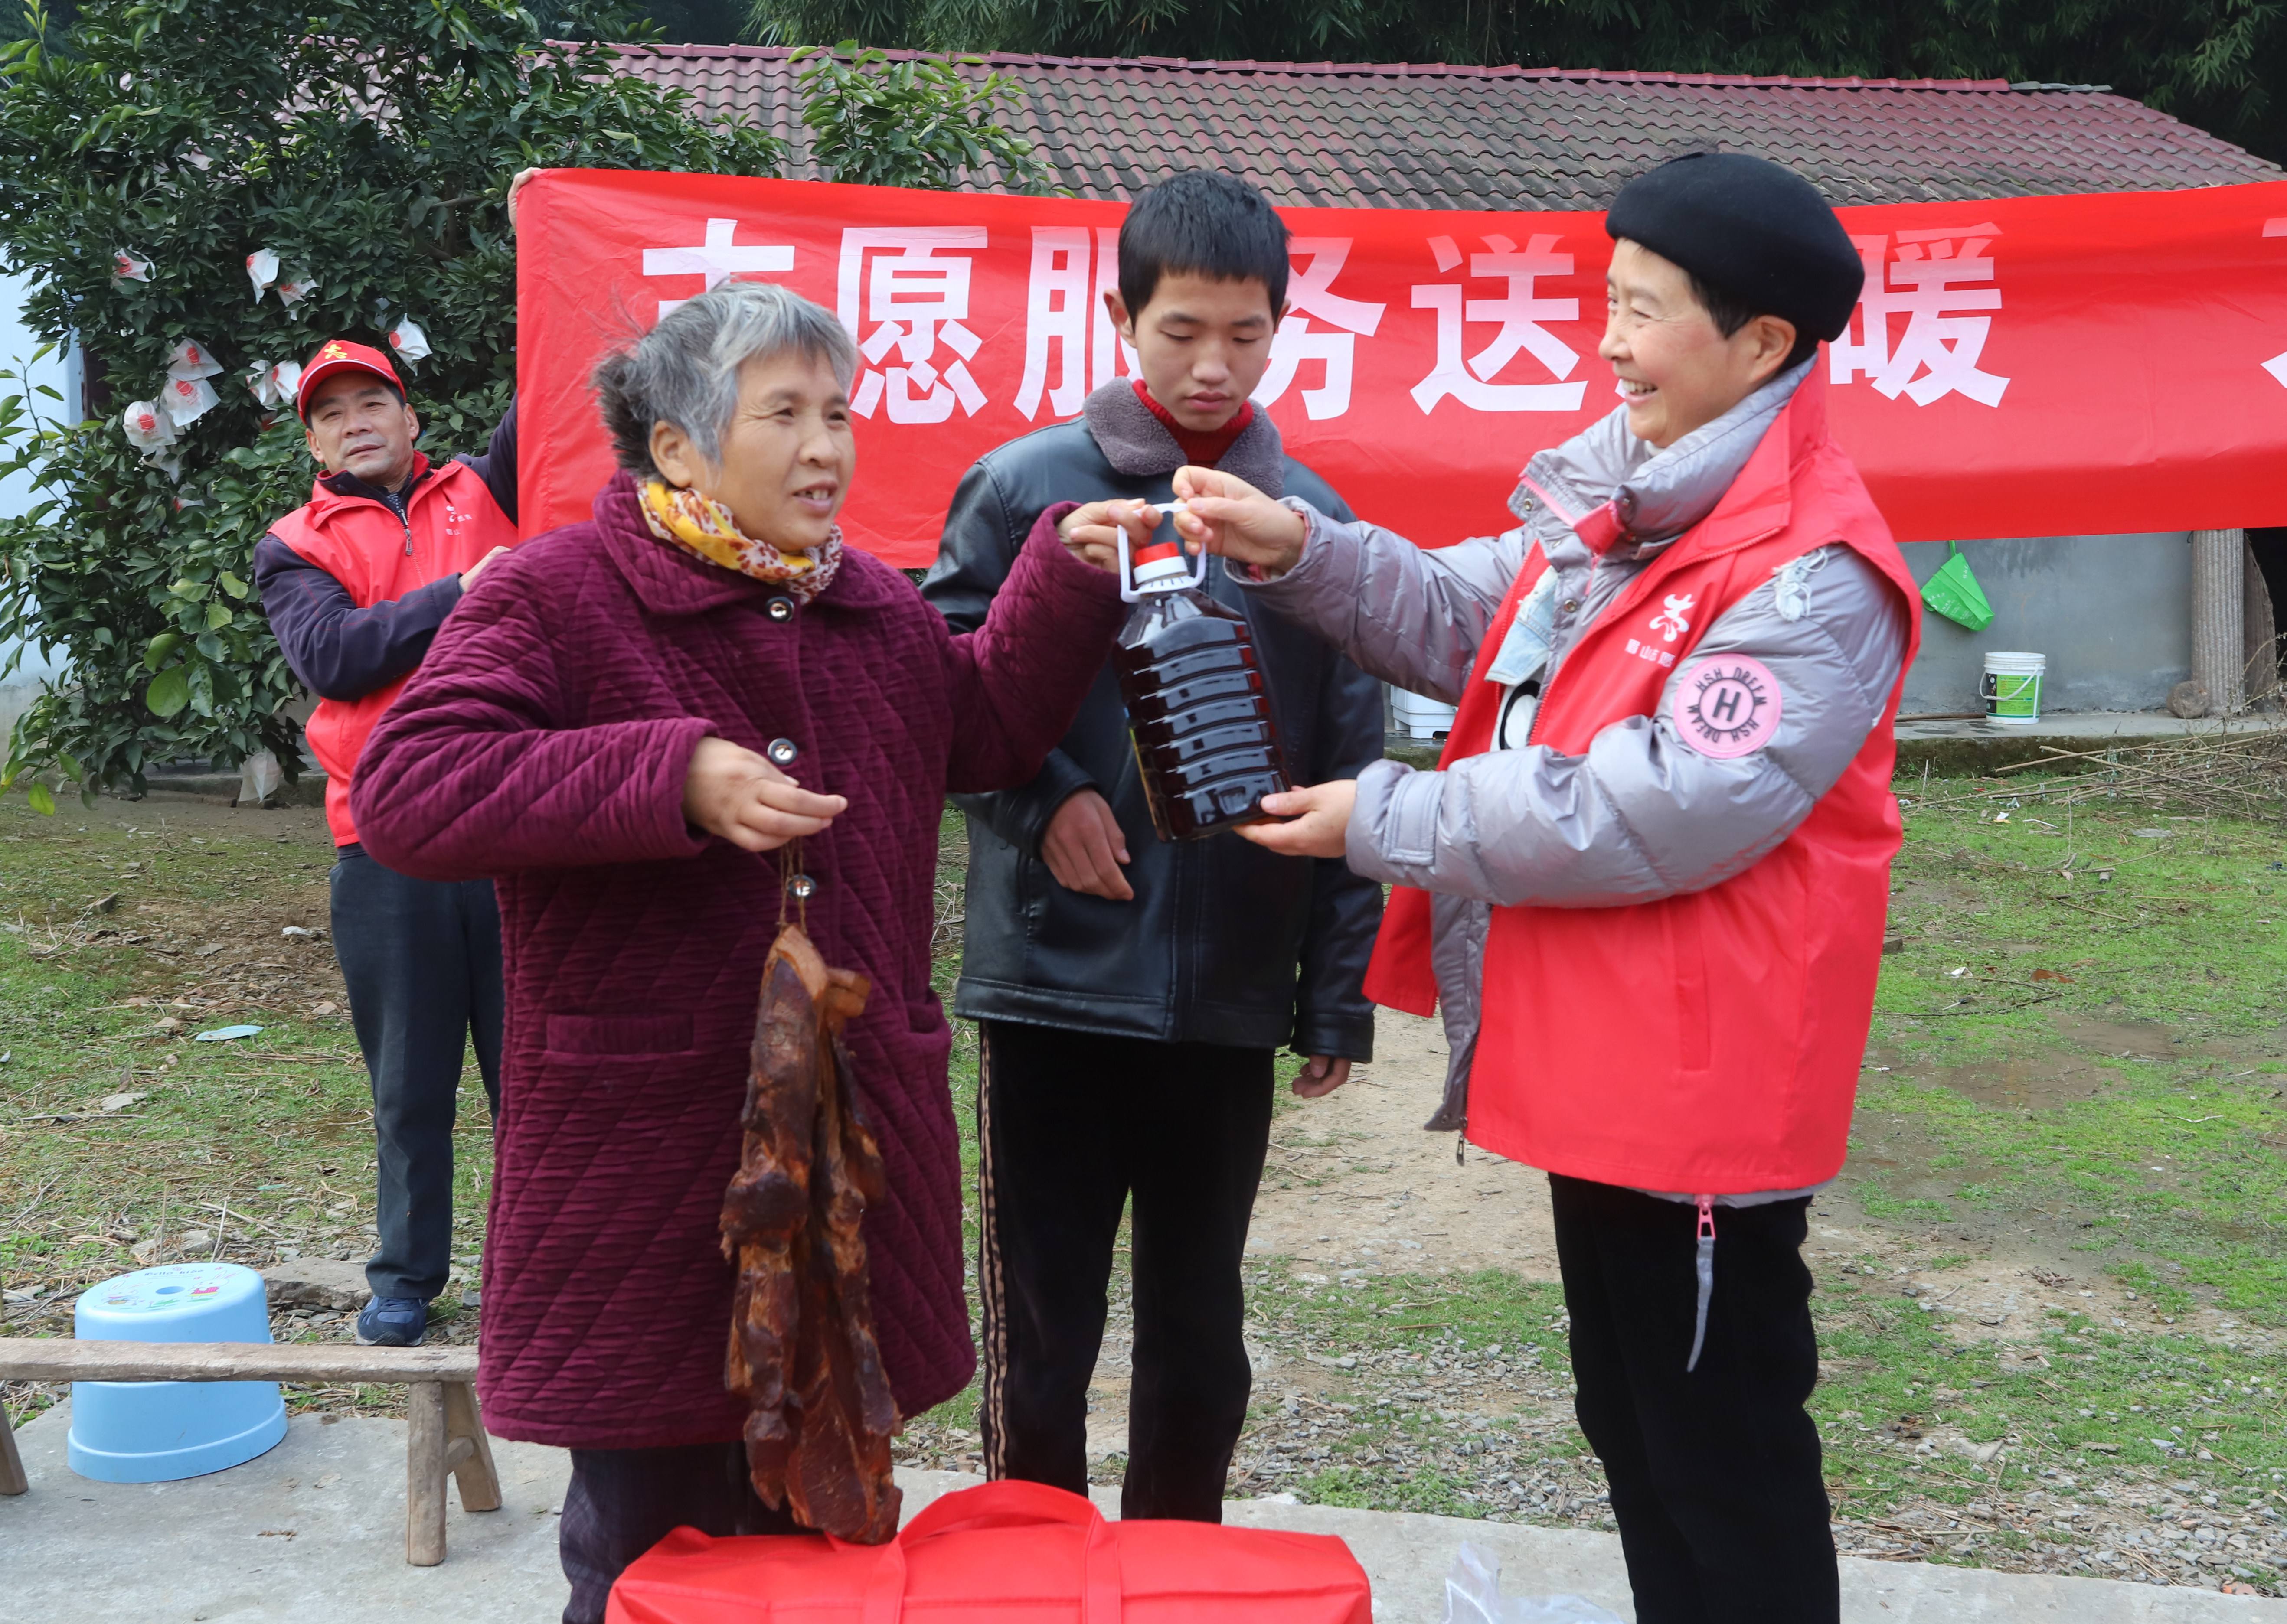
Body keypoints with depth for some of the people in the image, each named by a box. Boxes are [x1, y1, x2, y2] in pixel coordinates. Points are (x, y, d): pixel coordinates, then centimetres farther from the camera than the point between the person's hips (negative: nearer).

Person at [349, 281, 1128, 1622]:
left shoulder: (880, 607, 13)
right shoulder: (555, 596, -8)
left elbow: (987, 727, 25)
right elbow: (404, 789, -18)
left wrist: (1074, 570, 12)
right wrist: (676, 781, -27)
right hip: (642, 1152, -5)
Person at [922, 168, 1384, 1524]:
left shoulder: (1312, 517, 4)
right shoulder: (1030, 486, -2)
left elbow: (1349, 775, 5)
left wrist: (1340, 992, 3)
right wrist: (1041, 799, -13)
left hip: (1230, 1001, 2)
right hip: (1057, 981, -2)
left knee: (1201, 1340, 15)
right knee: (1043, 1338, 8)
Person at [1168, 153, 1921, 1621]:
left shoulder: (1814, 574, -21)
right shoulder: (1621, 495, 7)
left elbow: (1660, 813, -27)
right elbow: (1467, 621, 14)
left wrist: (1388, 822, -20)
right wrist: (1301, 553, -1)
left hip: (1701, 1092, -9)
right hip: (1593, 1061, 9)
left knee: (1720, 1459, 6)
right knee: (1629, 1422, 23)